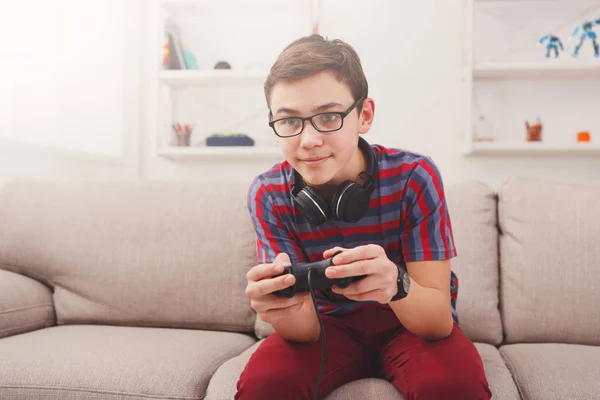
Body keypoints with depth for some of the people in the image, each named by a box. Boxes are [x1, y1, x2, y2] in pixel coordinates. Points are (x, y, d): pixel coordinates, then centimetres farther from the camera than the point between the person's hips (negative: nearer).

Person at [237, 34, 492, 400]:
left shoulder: (414, 177, -22)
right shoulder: (268, 195, -17)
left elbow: (439, 320, -24)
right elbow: (307, 331, -18)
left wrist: (396, 284, -48)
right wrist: (284, 310, -43)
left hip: (413, 324, 0)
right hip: (331, 325, 1)